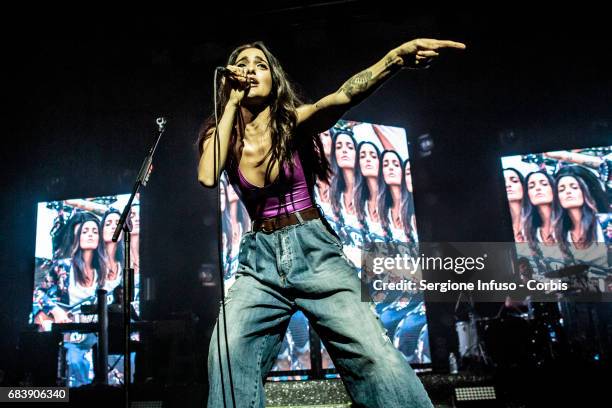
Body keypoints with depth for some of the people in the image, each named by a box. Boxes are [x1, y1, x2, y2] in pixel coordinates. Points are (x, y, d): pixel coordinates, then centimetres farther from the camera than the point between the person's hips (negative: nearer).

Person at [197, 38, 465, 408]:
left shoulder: (293, 121, 0)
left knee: (374, 356, -18)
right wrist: (232, 103, -7)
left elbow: (341, 98, -21)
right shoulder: (221, 136, 8)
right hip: (260, 259, 2)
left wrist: (396, 57, -41)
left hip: (314, 251, -2)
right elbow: (208, 177, -15)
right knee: (228, 356, -21)